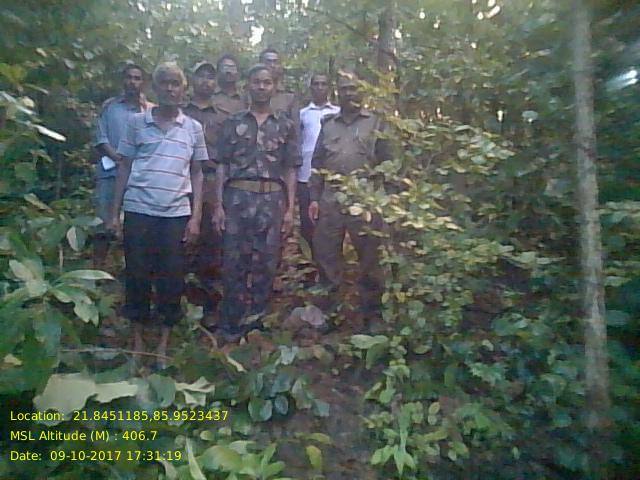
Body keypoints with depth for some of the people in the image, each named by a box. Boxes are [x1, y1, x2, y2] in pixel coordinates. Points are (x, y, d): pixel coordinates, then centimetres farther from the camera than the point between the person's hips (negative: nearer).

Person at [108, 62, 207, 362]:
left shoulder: (193, 128, 8)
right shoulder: (137, 122, 6)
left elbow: (197, 174, 9)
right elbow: (125, 167, 9)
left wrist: (196, 217, 2)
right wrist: (115, 212, 5)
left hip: (176, 214, 0)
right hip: (138, 210, 0)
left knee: (172, 277, 4)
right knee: (136, 274, 6)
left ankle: (165, 341, 21)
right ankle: (137, 337, 24)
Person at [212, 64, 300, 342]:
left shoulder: (285, 125, 11)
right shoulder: (233, 123, 11)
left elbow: (290, 170, 9)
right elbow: (222, 166, 8)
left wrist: (290, 209, 1)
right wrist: (218, 205, -1)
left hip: (272, 199, 1)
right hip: (237, 197, 0)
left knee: (265, 265, 4)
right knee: (234, 263, 1)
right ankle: (231, 326, 14)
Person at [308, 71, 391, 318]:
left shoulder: (375, 123, 6)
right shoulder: (328, 124, 15)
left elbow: (386, 162, 2)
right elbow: (317, 162, 13)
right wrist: (314, 197, 5)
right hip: (330, 200, 3)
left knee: (369, 256, 5)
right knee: (325, 254, 9)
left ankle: (371, 306, 21)